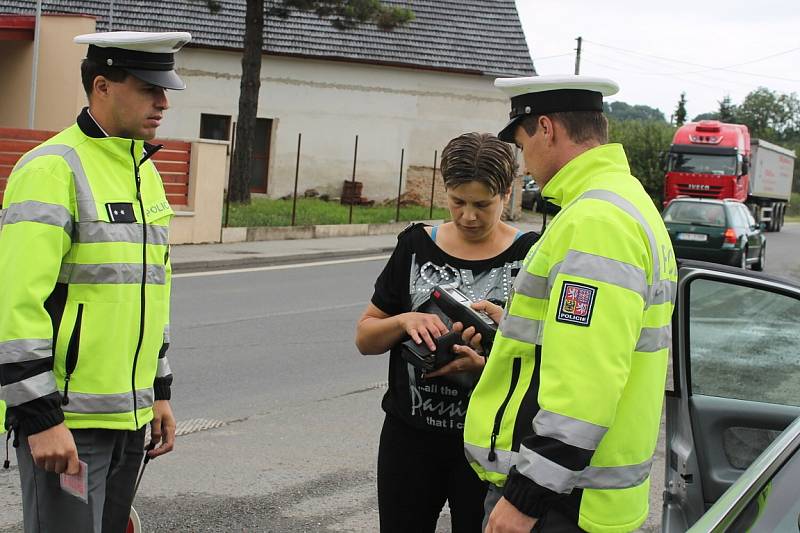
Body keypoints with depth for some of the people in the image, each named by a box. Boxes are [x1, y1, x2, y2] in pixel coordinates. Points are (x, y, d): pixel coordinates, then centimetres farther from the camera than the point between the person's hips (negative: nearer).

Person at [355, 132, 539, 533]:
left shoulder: (527, 256, -5)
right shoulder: (416, 246, 4)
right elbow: (365, 338, 7)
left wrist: (483, 364, -24)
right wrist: (404, 321, -14)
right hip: (410, 435, 3)